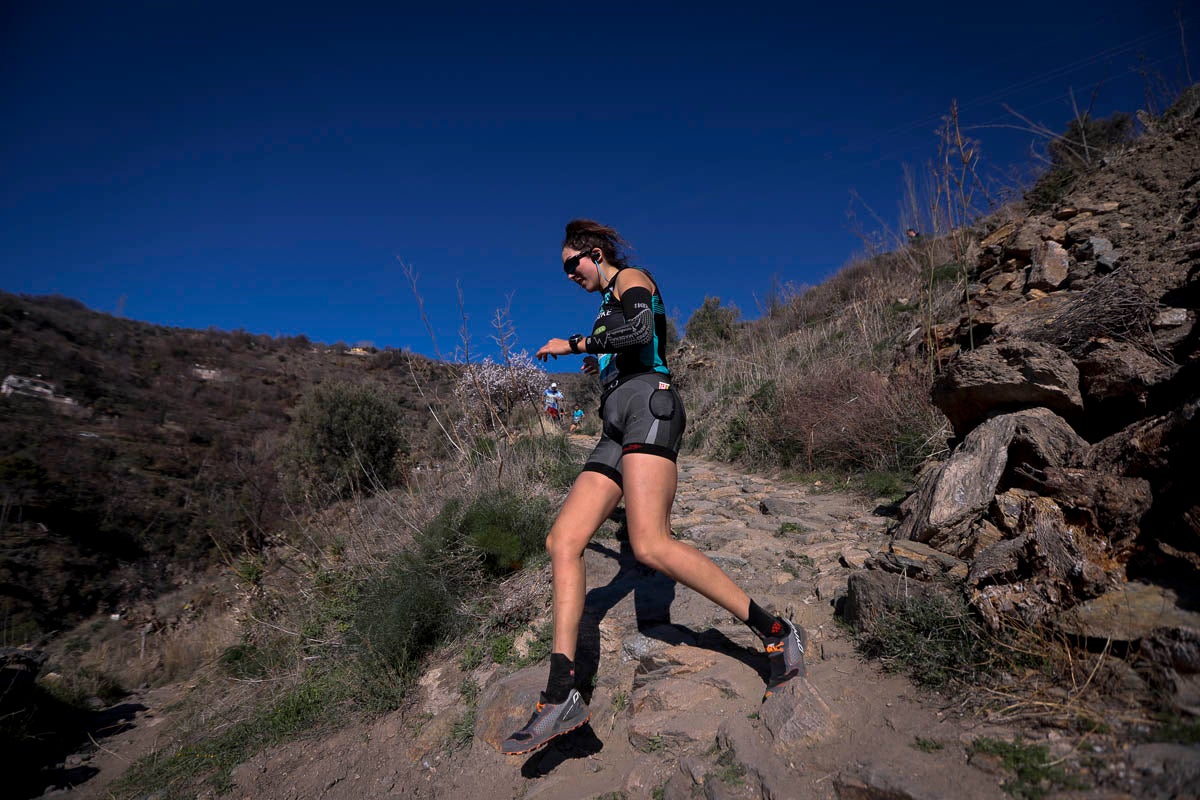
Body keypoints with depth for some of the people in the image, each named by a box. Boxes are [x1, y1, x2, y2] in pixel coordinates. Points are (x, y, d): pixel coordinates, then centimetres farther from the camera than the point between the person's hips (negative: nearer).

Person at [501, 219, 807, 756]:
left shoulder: (632, 279, 8)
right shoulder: (610, 308, 33)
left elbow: (641, 330, -14)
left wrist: (572, 344, -6)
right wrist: (598, 366, 33)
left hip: (647, 407, -9)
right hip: (617, 432, 9)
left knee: (650, 545, -27)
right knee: (562, 541, -8)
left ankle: (775, 632, -13)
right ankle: (561, 698, -10)